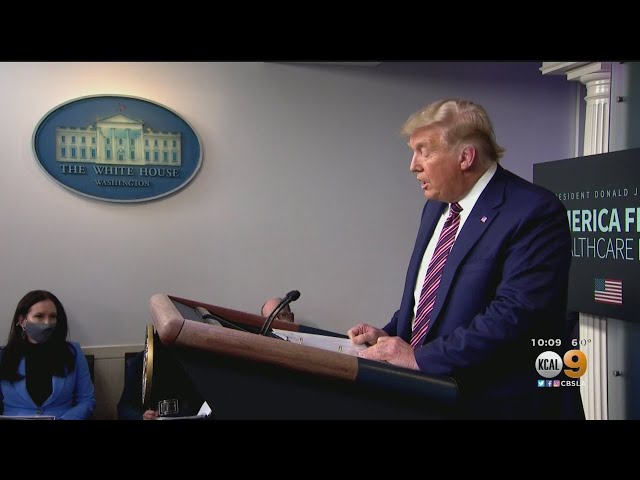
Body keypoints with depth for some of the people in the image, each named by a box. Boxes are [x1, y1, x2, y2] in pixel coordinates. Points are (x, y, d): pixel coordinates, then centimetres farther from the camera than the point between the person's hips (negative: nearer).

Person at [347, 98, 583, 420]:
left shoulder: (534, 212, -16)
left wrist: (420, 357, -21)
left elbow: (516, 314, -24)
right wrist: (390, 335, 1)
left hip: (500, 402, -6)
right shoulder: (436, 207, 9)